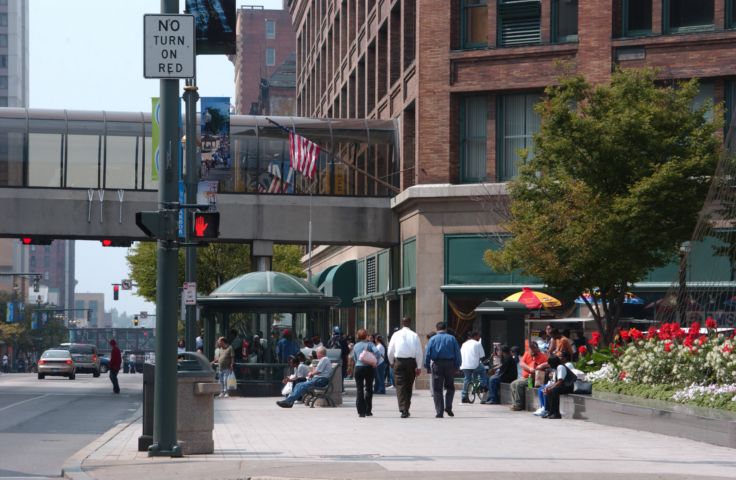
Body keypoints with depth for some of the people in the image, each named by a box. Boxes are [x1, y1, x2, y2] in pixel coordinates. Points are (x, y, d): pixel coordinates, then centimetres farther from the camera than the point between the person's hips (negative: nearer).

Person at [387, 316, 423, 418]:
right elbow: (419, 352, -2)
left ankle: (403, 409, -17)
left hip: (399, 361, -1)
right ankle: (406, 409, 17)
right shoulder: (414, 335, 0)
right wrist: (418, 367, 3)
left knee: (400, 386, -3)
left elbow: (390, 351, 5)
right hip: (411, 361, 1)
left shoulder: (396, 335, 1)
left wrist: (392, 363, 20)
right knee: (409, 386, 13)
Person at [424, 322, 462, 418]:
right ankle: (448, 407, 1)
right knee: (450, 387, 17)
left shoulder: (432, 339, 3)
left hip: (437, 365, -1)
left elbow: (427, 354, 0)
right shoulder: (452, 339, 5)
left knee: (437, 389, 2)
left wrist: (427, 367, 4)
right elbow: (458, 353, 3)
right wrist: (457, 366, 7)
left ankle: (439, 412, -1)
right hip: (450, 364, 1)